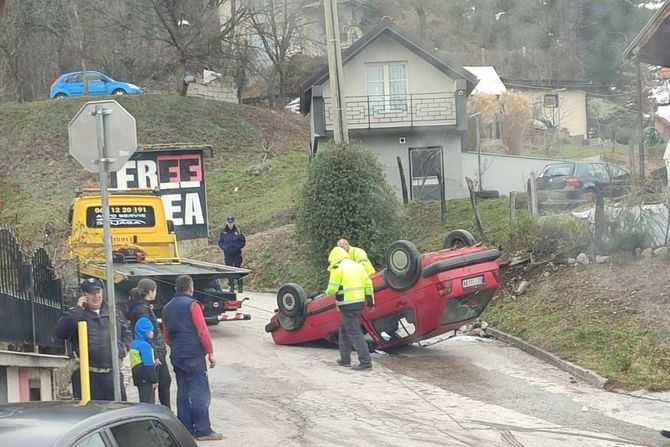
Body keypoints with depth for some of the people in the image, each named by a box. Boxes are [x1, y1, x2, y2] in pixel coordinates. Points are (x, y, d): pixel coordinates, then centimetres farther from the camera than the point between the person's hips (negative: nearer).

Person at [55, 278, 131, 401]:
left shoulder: (115, 313, 16)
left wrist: (123, 348, 7)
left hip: (112, 373, 4)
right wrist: (78, 309, -12)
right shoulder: (76, 315, 3)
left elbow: (126, 334, 28)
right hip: (88, 375, -4)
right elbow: (61, 332, -15)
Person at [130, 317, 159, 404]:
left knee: (144, 402, 15)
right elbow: (148, 365, -19)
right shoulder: (145, 345, -17)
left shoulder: (134, 344, 13)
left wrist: (154, 363, 9)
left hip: (139, 380, 10)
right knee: (149, 402, -7)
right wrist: (154, 380, -13)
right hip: (146, 380, -10)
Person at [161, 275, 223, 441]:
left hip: (176, 357, 7)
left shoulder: (167, 308, 12)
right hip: (194, 356, -7)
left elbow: (166, 336, 18)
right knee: (200, 393, -4)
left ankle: (186, 429, 13)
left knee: (183, 393, 11)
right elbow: (202, 331, -13)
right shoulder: (192, 305, -10)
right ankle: (203, 431, -4)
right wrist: (211, 353, -6)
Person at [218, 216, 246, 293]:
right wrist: (224, 247, -4)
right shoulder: (223, 232, 4)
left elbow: (243, 240, 6)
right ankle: (231, 286, 10)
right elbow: (220, 242, 12)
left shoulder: (238, 231, 0)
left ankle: (240, 286, 2)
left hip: (237, 254, -2)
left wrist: (239, 246, -8)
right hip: (227, 254, 2)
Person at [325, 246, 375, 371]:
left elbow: (332, 289, -10)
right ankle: (345, 359, 25)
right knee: (344, 329, 21)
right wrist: (370, 300, 19)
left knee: (354, 333, -8)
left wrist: (327, 292, 12)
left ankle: (366, 362, -13)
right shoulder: (357, 266, 15)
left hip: (348, 305, -8)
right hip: (359, 302, 8)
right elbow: (368, 283, 13)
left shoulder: (337, 269, -8)